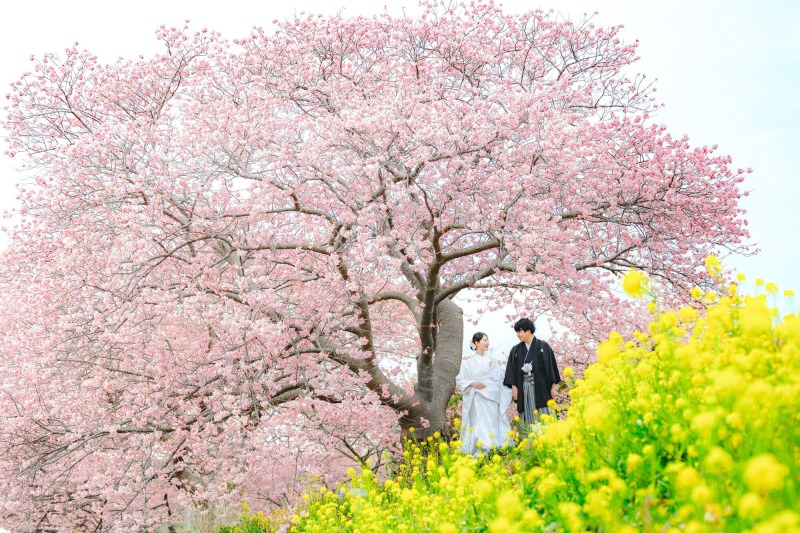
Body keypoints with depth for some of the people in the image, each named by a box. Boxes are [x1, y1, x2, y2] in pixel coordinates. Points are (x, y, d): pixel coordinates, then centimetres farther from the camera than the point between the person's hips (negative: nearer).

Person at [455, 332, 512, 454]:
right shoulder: (469, 362, 5)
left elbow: (500, 380, 14)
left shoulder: (492, 361, 14)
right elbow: (459, 380, 3)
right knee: (482, 426, -13)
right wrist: (472, 383, -13)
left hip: (494, 400, 4)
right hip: (479, 399, -4)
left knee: (494, 425, -1)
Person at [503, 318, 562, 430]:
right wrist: (514, 386, -4)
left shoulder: (543, 346, 3)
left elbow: (551, 366, 2)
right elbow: (512, 370, 8)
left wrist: (553, 386, -2)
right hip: (524, 389, 3)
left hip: (541, 386, -3)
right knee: (529, 420, -1)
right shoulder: (515, 350, 12)